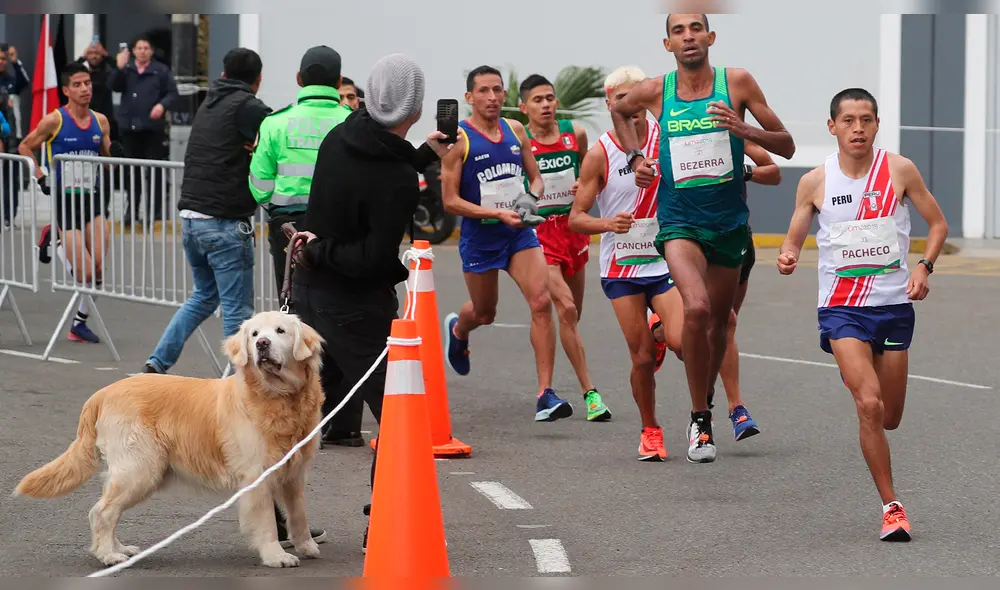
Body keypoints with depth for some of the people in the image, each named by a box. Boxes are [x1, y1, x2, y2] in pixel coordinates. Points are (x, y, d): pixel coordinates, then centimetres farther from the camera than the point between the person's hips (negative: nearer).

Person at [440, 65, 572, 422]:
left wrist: (532, 197, -8)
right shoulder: (458, 139, -10)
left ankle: (545, 395, -16)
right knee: (484, 313, 15)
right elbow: (450, 201, -12)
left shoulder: (516, 131, 5)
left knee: (542, 302, -16)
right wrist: (499, 214, -21)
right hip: (479, 236, -3)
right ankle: (457, 329, 55)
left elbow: (536, 178, 16)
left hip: (520, 232, 3)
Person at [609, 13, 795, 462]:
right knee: (697, 309, -25)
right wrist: (635, 157, 9)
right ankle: (699, 420, -13)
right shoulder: (654, 92, -2)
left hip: (729, 220, 2)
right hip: (679, 220, -2)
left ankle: (704, 405, 41)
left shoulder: (737, 82, -4)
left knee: (719, 324, 15)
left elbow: (787, 146, -2)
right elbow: (618, 111, 23)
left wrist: (743, 131, -20)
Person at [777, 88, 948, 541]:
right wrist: (788, 258, -16)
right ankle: (891, 507, -10)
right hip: (842, 307, -2)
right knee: (869, 406, -20)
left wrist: (924, 266, -10)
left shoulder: (899, 171, -2)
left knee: (888, 419, 11)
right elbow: (794, 239, 7)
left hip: (894, 305, 2)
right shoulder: (815, 182, -2)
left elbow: (938, 223, 7)